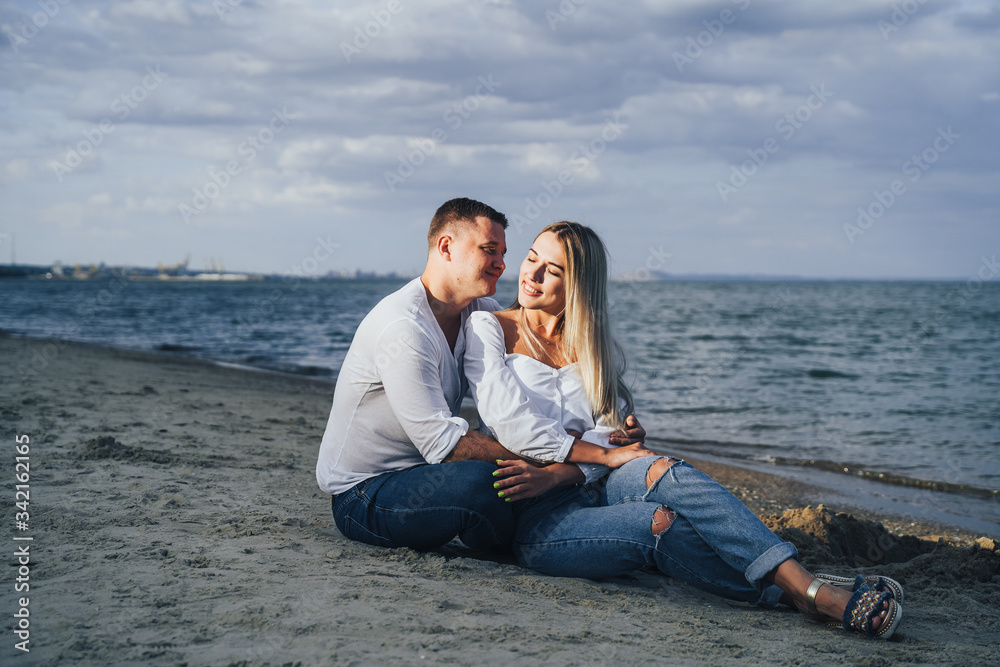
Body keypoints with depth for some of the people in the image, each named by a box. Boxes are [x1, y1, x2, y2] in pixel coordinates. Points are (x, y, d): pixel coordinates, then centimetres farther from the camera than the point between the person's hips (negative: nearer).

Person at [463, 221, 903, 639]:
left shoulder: (595, 346, 18)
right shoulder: (487, 328, 8)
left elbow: (610, 431, 4)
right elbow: (505, 415, -6)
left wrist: (555, 474, -14)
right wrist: (581, 452, -4)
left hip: (593, 489, 3)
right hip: (536, 519, -3)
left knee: (659, 470, -30)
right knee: (661, 524, -30)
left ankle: (798, 579, -40)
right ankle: (797, 592, -33)